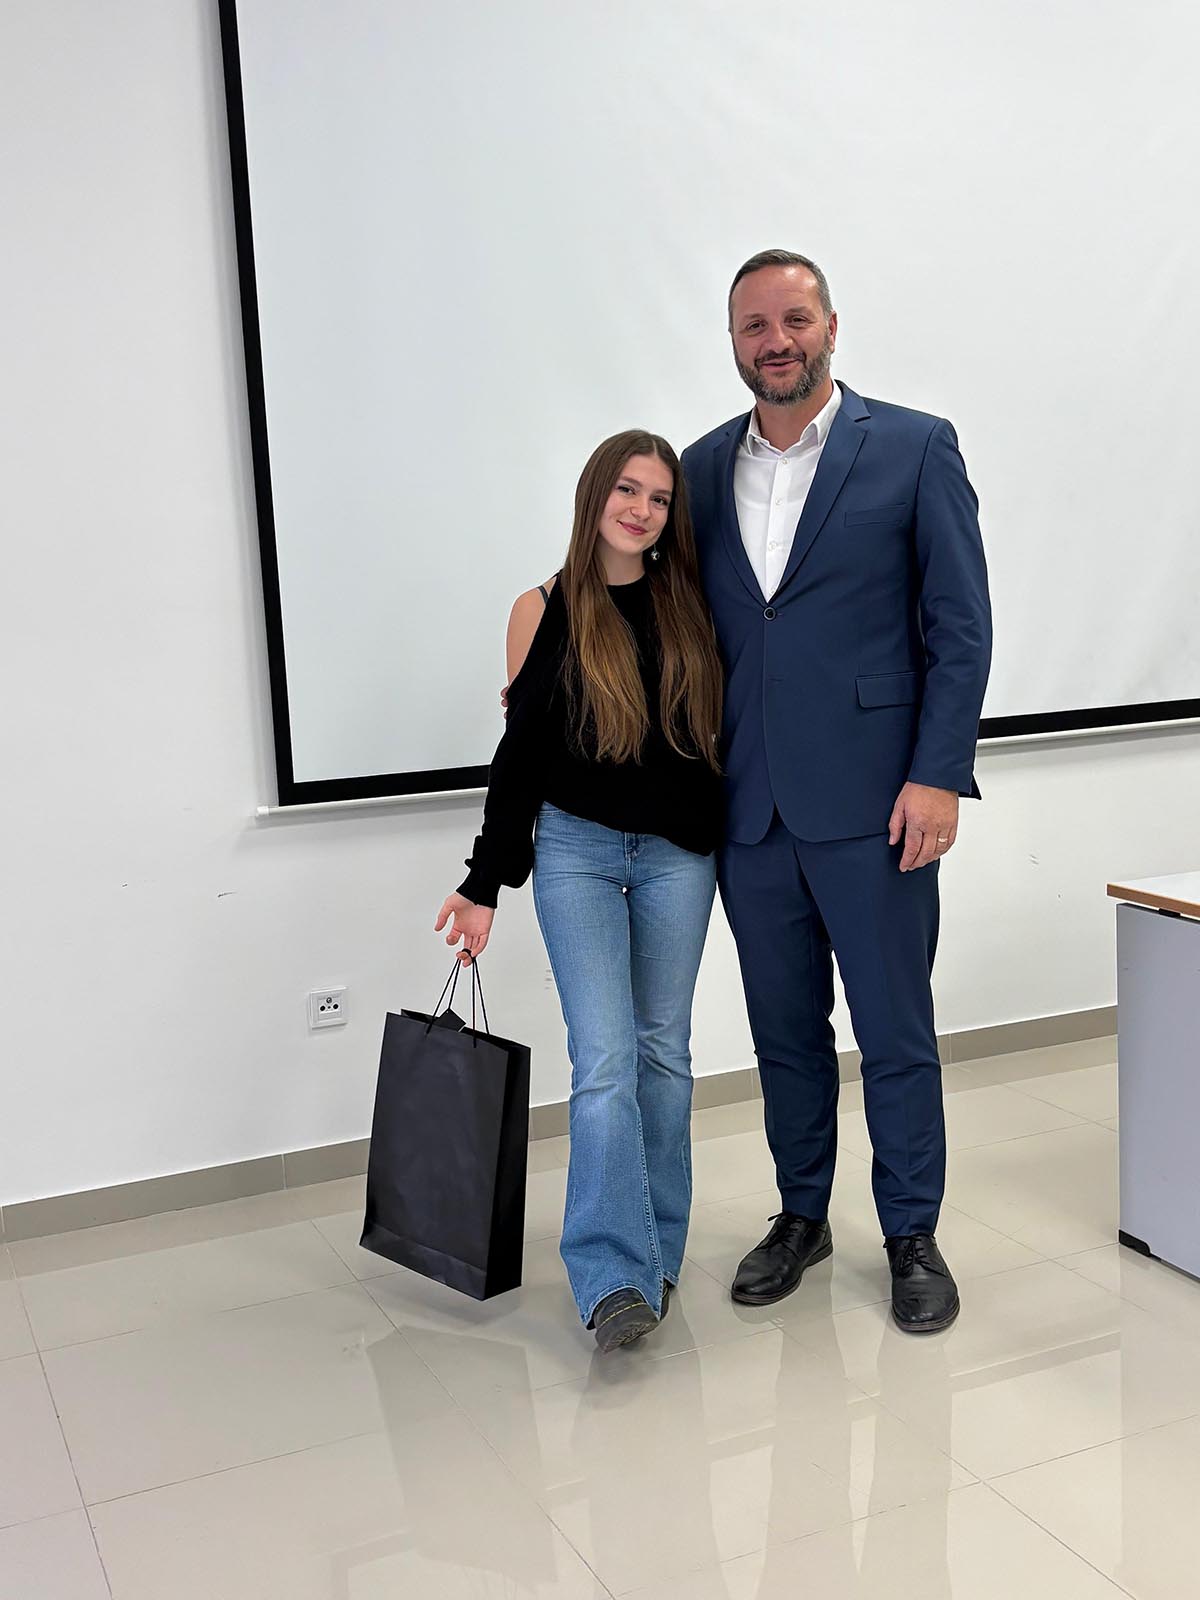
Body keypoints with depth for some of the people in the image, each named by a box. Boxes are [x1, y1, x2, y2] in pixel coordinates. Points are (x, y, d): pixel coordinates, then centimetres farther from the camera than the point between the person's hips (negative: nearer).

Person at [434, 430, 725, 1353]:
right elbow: (519, 754, 2)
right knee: (605, 1059, -11)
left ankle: (657, 1252, 22)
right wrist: (485, 884, -1)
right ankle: (615, 1277, -9)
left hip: (679, 854, 3)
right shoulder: (546, 612, 0)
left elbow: (715, 733, 10)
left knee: (663, 1052, 9)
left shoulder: (690, 609, 4)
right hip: (577, 850, -2)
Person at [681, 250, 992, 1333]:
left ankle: (912, 1235, 23)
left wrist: (938, 775, -11)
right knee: (785, 1026, 14)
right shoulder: (704, 468, 11)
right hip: (749, 800, 4)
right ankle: (802, 1216, 31)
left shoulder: (914, 448, -1)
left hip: (870, 797, -3)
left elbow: (962, 625, -4)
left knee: (895, 1030, 5)